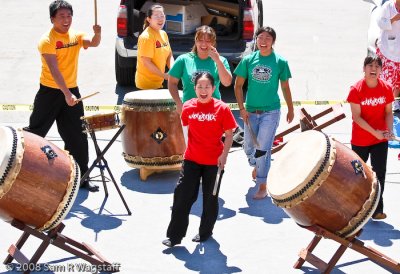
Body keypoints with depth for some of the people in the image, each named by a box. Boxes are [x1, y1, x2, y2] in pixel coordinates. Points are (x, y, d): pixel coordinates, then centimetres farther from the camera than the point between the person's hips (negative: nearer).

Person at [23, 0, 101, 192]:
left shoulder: (76, 36, 4)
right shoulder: (47, 40, -14)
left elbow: (93, 43, -16)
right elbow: (54, 70, -23)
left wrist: (97, 33, -38)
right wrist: (66, 94, -32)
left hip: (72, 91, 5)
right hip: (50, 93, -5)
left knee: (78, 137, 5)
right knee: (34, 133, 6)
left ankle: (81, 177, 14)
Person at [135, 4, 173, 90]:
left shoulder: (163, 34, 6)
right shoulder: (146, 37, -18)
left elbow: (169, 55, 11)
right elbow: (146, 62, -21)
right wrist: (164, 75, -17)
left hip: (158, 82, 8)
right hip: (147, 84, -8)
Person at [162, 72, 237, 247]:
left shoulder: (222, 108, -11)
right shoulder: (188, 107, -2)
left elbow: (229, 134, -5)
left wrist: (224, 154, -14)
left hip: (213, 161, -2)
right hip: (191, 159, 2)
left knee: (210, 198, 11)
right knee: (182, 195, 1)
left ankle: (205, 232, 29)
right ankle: (175, 235, 7)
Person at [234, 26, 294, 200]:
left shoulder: (280, 62, -4)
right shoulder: (248, 60, -1)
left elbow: (285, 88, 7)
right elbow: (238, 85, 4)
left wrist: (290, 109, 14)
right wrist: (242, 109, -3)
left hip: (270, 112, -3)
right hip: (250, 111, 3)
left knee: (263, 149, -7)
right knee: (248, 147, 16)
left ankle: (262, 184, 5)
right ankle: (256, 166, 48)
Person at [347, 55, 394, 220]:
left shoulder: (386, 88, -6)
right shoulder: (356, 89, -16)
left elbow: (388, 112, 2)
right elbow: (356, 117, -17)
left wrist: (389, 130, -15)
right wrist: (375, 132, -22)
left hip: (381, 140, 2)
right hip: (360, 140, -2)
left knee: (379, 174, 1)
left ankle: (377, 209, 11)